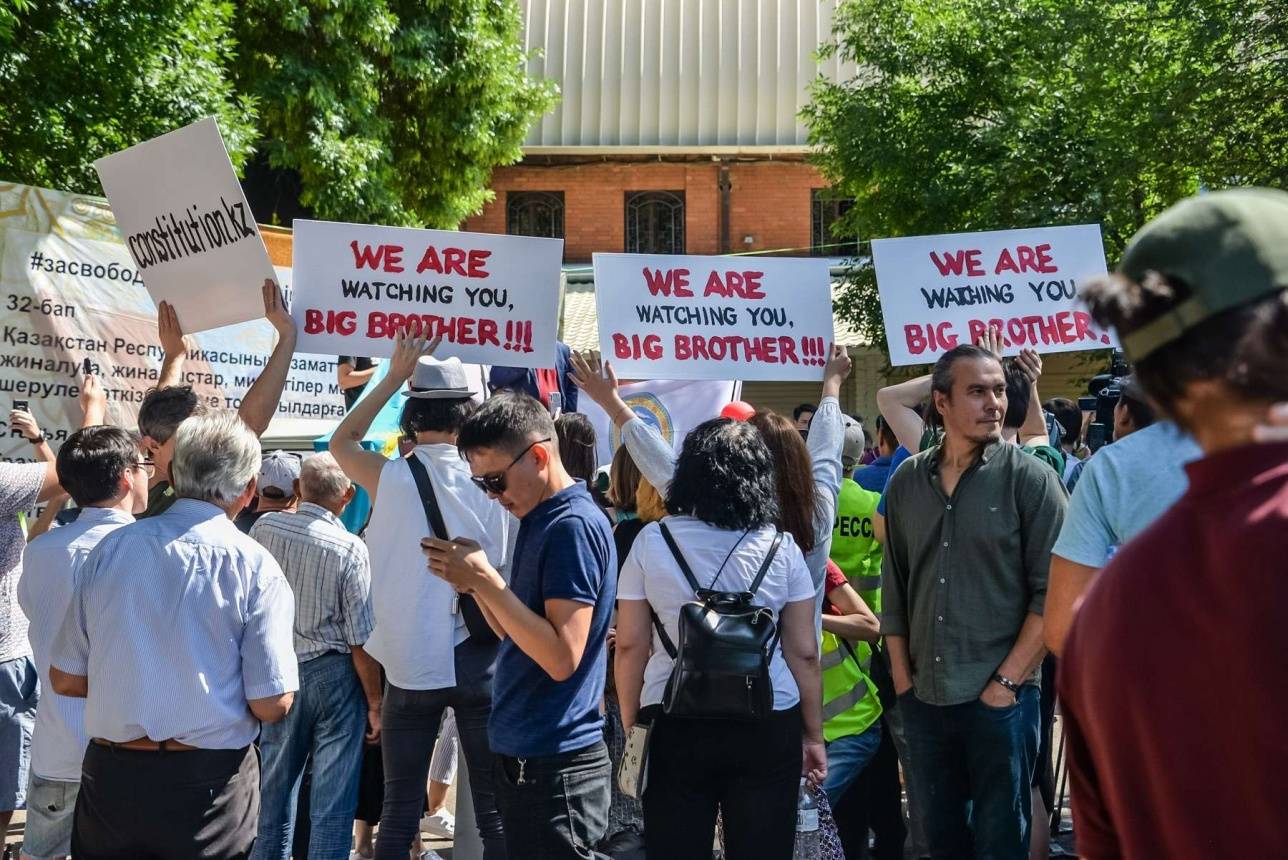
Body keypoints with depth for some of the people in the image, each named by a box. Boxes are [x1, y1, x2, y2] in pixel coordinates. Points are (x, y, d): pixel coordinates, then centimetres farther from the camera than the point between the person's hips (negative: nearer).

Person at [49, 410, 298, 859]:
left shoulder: (111, 547, -3)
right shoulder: (255, 567, -13)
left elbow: (65, 678, 2)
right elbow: (272, 705, -15)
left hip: (109, 777, 3)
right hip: (208, 785, -3)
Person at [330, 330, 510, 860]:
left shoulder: (392, 479, -8)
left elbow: (341, 441, 14)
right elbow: (508, 574, 2)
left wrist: (394, 376, 14)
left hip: (411, 665, 0)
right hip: (480, 661, 1)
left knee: (399, 810, 8)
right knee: (494, 808, 8)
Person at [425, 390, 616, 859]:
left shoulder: (574, 525, -18)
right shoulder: (541, 521, 11)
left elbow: (561, 657, -23)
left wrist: (487, 580, -22)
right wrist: (475, 581, -1)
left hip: (553, 768, -9)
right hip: (524, 756, 9)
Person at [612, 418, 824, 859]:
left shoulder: (651, 541, -2)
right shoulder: (781, 548, -1)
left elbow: (630, 646, -1)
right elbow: (803, 653, 0)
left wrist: (631, 726, 10)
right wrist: (814, 735, 10)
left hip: (673, 727, 0)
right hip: (769, 729, 0)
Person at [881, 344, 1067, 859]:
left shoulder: (1030, 479, -7)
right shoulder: (906, 483, 5)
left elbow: (1051, 593, -9)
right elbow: (894, 588, 10)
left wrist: (1008, 681, -12)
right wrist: (902, 678, 7)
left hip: (1000, 699, -4)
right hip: (923, 699, 4)